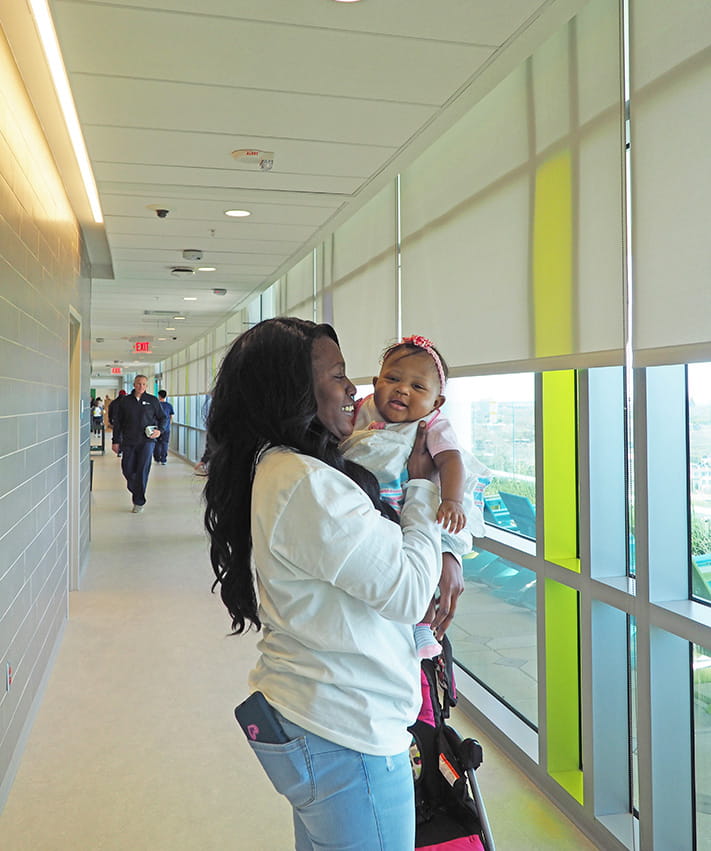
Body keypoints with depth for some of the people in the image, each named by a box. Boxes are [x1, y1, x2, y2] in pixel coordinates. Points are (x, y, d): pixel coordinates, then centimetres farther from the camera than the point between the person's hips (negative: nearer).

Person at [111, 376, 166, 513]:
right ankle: (135, 491, 32)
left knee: (142, 471, -6)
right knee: (127, 470, 5)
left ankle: (139, 502, 3)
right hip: (128, 442, 2)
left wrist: (160, 430, -5)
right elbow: (117, 422, 10)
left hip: (146, 441, -2)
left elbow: (162, 417, 13)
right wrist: (115, 441, 6)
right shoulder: (124, 401, 7)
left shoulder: (152, 401, 4)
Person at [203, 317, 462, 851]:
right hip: (349, 737, -10)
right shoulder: (306, 484, -26)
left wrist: (442, 560, -2)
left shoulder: (277, 467, 7)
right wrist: (423, 486, -8)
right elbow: (409, 594, -21)